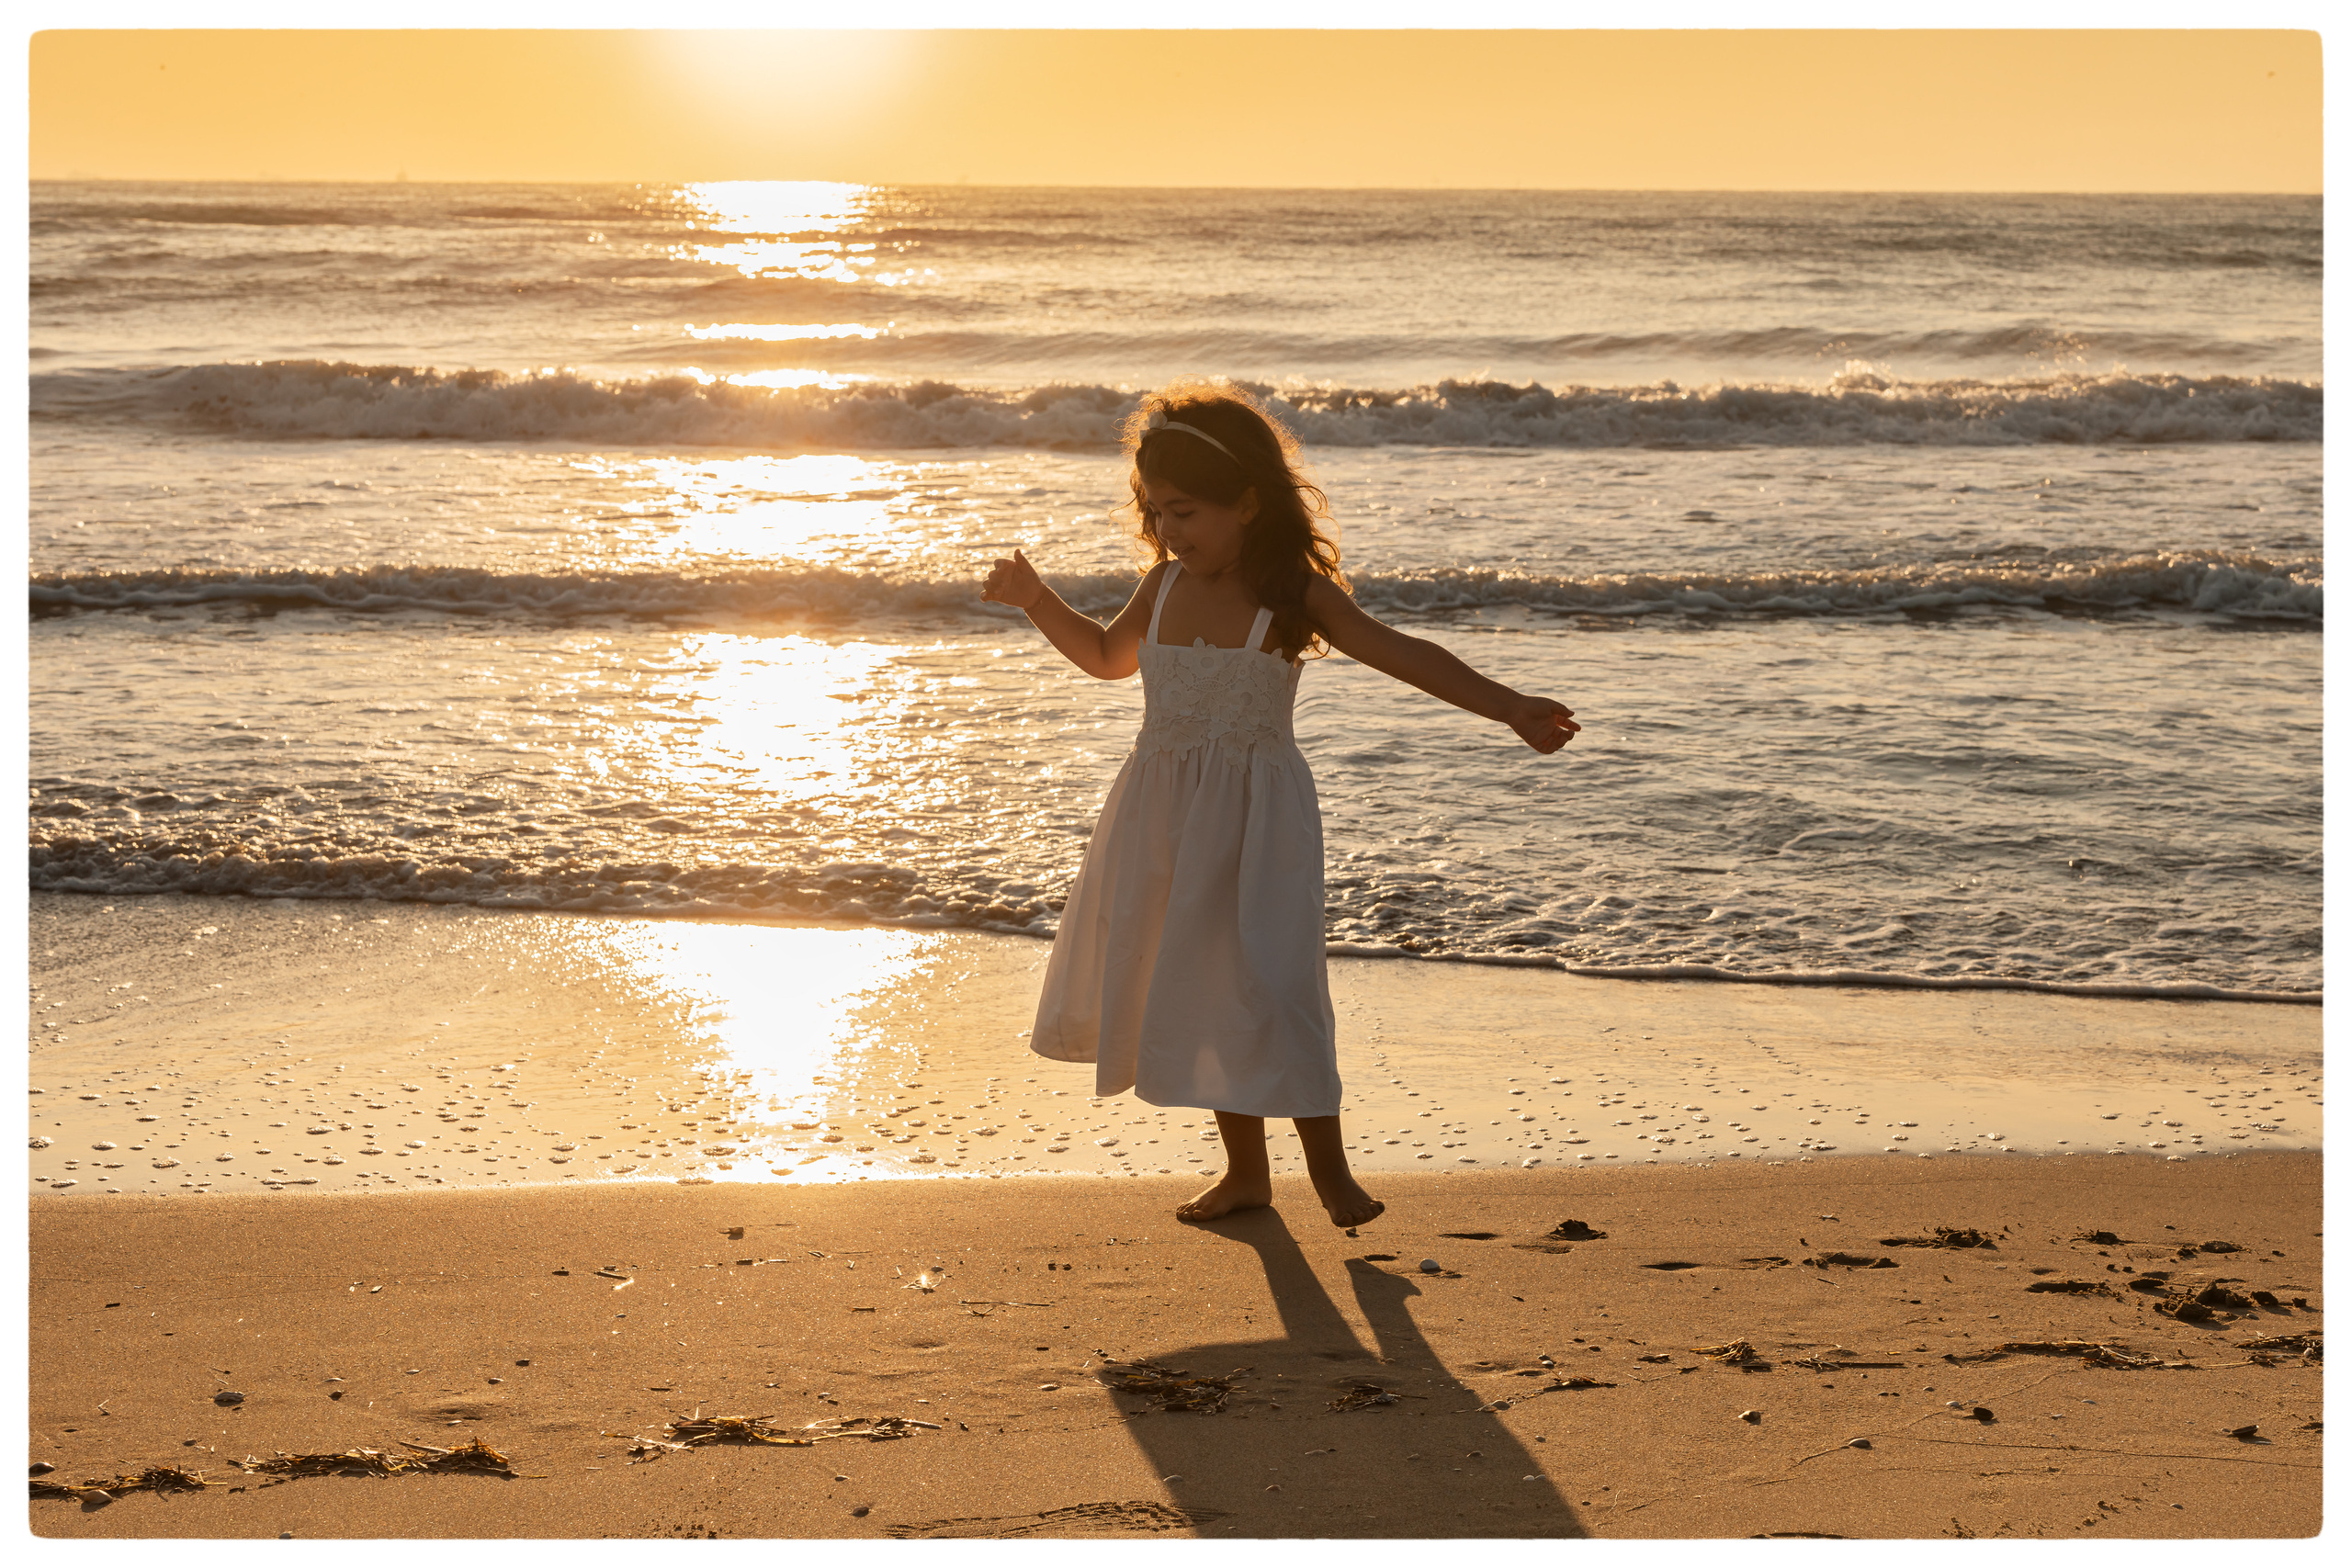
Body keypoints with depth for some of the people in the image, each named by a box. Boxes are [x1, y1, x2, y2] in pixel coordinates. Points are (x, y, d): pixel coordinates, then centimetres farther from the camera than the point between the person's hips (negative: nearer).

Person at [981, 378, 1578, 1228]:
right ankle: (1245, 1170, 23)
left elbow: (1404, 655, -10)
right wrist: (1035, 600, 14)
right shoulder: (1164, 588, 5)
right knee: (1202, 991, 10)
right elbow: (1109, 656, 25)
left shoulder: (1296, 594, -9)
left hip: (1257, 815, -5)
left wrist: (1510, 707, -16)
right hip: (1164, 810, 5)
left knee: (1267, 986, -12)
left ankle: (1328, 1164, 3)